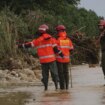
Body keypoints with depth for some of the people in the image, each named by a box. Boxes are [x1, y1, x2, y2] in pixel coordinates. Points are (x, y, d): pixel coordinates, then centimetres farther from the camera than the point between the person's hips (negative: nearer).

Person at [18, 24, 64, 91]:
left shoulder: (38, 40, -1)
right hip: (51, 59, 0)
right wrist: (61, 54, 3)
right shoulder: (51, 39, 0)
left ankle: (46, 86, 9)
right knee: (54, 73, 7)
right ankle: (56, 85, 0)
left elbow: (30, 44, 1)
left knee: (45, 73, 10)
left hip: (43, 60, 0)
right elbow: (55, 49, -4)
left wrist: (21, 46, 9)